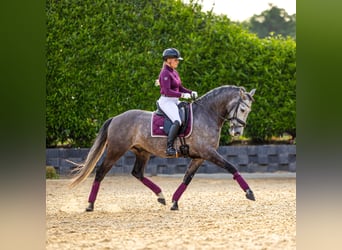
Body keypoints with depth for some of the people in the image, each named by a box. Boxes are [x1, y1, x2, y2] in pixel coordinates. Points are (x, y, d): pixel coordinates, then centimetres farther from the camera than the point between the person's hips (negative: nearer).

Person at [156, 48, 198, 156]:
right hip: (166, 101, -10)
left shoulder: (174, 72, 16)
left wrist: (191, 92, 5)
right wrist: (183, 95, -24)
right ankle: (169, 147, -30)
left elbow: (180, 88, 22)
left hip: (175, 102, 10)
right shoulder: (165, 73, -13)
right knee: (177, 122, -30)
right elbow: (167, 91, -21)